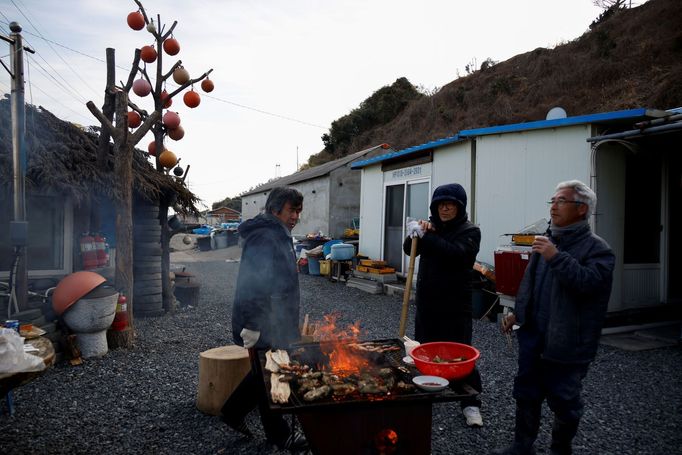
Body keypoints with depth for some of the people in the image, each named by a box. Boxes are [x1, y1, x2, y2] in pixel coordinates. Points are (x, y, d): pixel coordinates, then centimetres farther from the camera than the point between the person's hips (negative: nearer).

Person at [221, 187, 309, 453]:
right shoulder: (265, 236, -20)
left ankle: (233, 411, 36)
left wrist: (290, 320, 26)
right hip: (263, 325, -10)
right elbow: (253, 285, -27)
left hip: (276, 321, 10)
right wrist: (252, 326, -26)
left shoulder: (278, 234, 14)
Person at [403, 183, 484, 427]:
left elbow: (455, 253, -24)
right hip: (427, 301, 5)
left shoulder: (470, 231, -7)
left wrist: (425, 235, -26)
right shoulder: (432, 227, 9)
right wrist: (416, 234, -17)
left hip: (455, 304, -5)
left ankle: (471, 403, 14)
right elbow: (409, 249, 2)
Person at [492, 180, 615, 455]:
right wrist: (517, 312, 14)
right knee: (526, 394, 16)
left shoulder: (596, 248, -10)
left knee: (564, 401, 9)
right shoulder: (546, 242, 11)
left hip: (566, 342, -6)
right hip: (532, 334, 7)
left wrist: (556, 257, -28)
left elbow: (589, 282, -28)